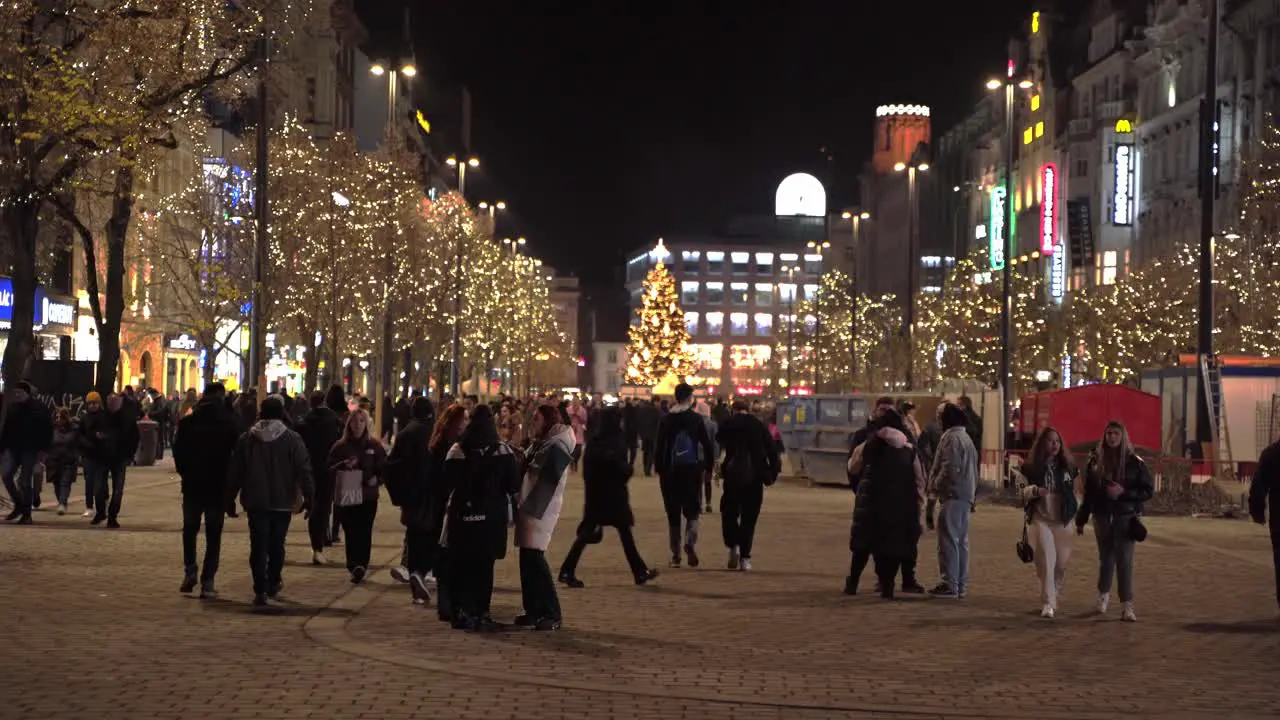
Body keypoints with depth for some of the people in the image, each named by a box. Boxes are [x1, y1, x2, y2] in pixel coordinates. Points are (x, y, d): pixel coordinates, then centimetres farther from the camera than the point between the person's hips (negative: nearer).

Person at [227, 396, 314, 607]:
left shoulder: (246, 439, 0)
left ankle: (260, 590, -5)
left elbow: (235, 472, 3)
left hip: (256, 502, 0)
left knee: (258, 546, 2)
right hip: (282, 502, 0)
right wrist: (309, 498, -1)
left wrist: (230, 498, 11)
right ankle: (273, 584, 26)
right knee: (277, 545, 16)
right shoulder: (292, 440, -5)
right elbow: (304, 471, -7)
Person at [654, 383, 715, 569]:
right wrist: (707, 467, 6)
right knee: (692, 510, 8)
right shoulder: (696, 419, -2)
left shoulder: (666, 420, 1)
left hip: (670, 472, 1)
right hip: (691, 471, -1)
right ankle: (690, 542, -19)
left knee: (673, 513, 8)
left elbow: (659, 448, -1)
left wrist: (660, 470, 6)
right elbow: (707, 446, -3)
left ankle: (675, 555, 7)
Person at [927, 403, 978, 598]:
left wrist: (935, 487, -9)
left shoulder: (952, 438, -14)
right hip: (966, 495, 10)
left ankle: (949, 584, -8)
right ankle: (961, 585, 18)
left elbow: (950, 469, -21)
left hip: (953, 495, -10)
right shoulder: (965, 438, 20)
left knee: (948, 540, -8)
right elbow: (973, 469, 22)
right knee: (961, 541, 13)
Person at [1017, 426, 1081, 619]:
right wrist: (1035, 490, -19)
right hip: (1041, 519, -2)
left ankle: (1053, 594, 28)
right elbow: (1021, 490, 1)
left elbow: (1078, 489, 13)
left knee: (1062, 562, 4)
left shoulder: (1068, 467, 5)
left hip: (1063, 520, 2)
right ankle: (1048, 603, -9)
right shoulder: (1030, 468, 0)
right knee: (1046, 560, -11)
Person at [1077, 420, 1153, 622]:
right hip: (1102, 516, 3)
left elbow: (1148, 490, -2)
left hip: (1125, 516, -3)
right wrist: (1081, 520, 10)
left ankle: (1127, 606, -8)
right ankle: (1104, 594, 35)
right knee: (1106, 557, 12)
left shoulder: (1134, 462, -3)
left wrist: (1123, 492, -16)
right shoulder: (1096, 461, 5)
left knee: (1124, 559, -9)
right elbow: (1088, 492, 9)